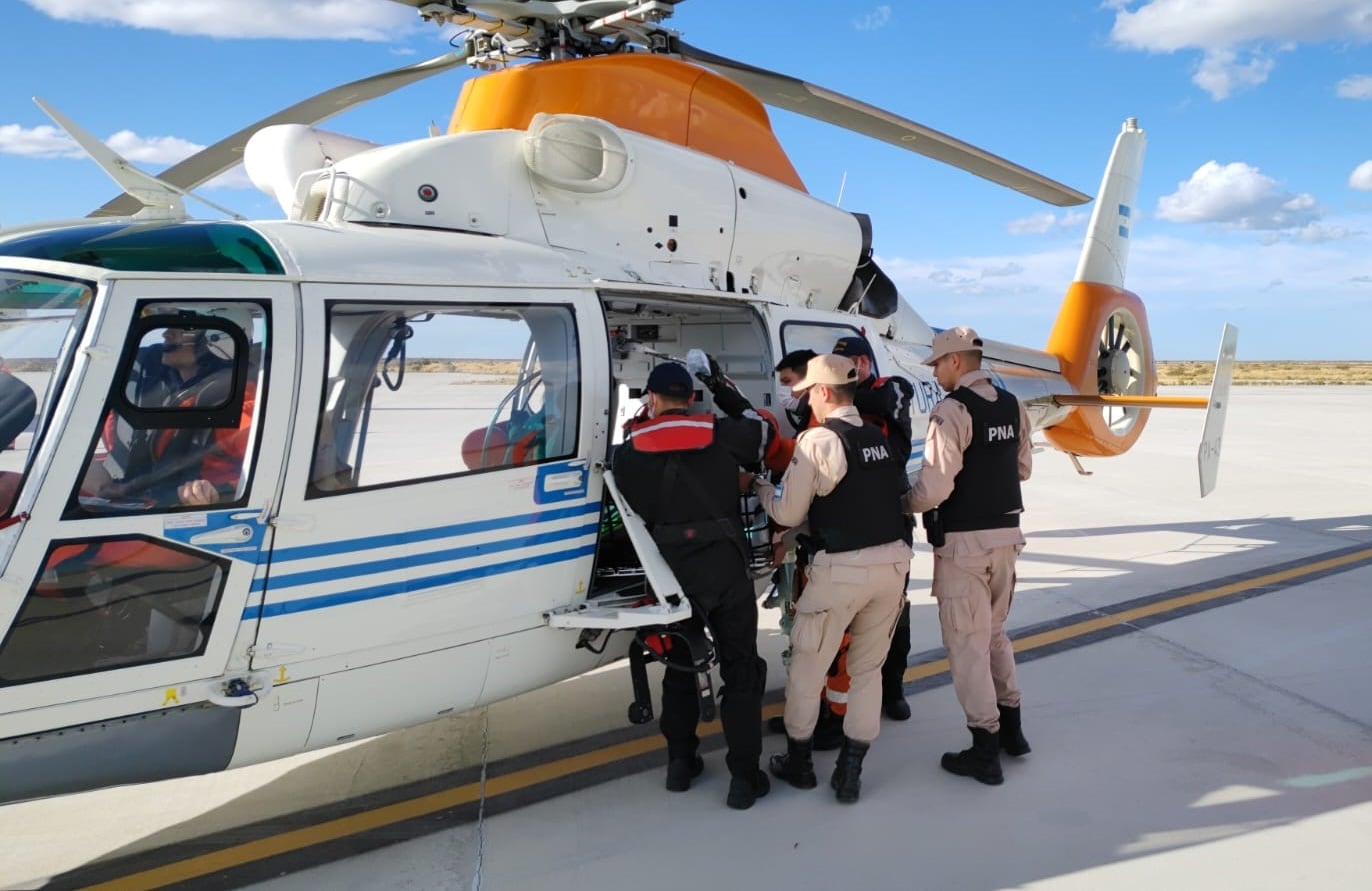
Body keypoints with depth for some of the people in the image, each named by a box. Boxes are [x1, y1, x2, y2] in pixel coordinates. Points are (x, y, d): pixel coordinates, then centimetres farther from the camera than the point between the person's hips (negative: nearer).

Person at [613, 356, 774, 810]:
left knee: (679, 664, 20)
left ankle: (681, 761, 26)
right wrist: (723, 389, 22)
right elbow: (763, 430, 16)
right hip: (726, 569, -1)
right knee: (740, 670, 9)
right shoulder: (722, 435, -3)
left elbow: (630, 510, 7)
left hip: (670, 574, 1)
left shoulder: (629, 452, -2)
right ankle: (744, 776, 9)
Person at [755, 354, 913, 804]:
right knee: (867, 669, 17)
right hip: (892, 562, 6)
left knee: (807, 669, 13)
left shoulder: (819, 439, -11)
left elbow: (789, 513, -8)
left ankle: (799, 762, 28)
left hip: (843, 568, -6)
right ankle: (850, 773, 20)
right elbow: (889, 496, 9)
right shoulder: (879, 438, 10)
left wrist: (763, 488, 11)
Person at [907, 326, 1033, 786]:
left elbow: (934, 489, -22)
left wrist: (903, 503, -4)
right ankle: (1011, 727, 33)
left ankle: (985, 751, 11)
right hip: (1006, 533, 7)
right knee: (994, 632, 23)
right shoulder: (1013, 407, 5)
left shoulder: (952, 411, -17)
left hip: (964, 540, -7)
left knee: (967, 643, 4)